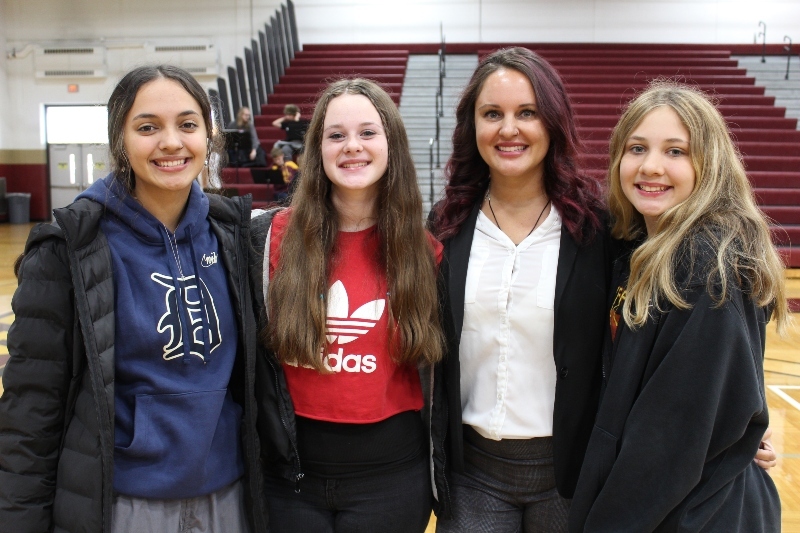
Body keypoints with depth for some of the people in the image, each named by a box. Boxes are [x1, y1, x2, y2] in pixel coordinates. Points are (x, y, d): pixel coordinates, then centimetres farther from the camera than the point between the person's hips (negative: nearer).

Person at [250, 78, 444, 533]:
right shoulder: (275, 237, -6)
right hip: (292, 474, 0)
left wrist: (440, 477, 8)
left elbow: (440, 367, 5)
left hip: (391, 476, 0)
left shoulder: (424, 250, -3)